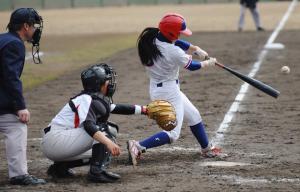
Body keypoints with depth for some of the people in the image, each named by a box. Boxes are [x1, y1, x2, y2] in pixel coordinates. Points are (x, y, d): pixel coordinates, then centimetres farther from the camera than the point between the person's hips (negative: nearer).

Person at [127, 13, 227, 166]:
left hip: (156, 88, 9)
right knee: (173, 133, -5)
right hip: (169, 91, -9)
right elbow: (191, 66, -8)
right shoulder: (173, 52, -26)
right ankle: (139, 147, -19)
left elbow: (176, 41, 9)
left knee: (193, 115, 23)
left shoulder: (152, 38, -7)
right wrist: (208, 63, 10)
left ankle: (207, 149, 35)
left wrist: (196, 49, -2)